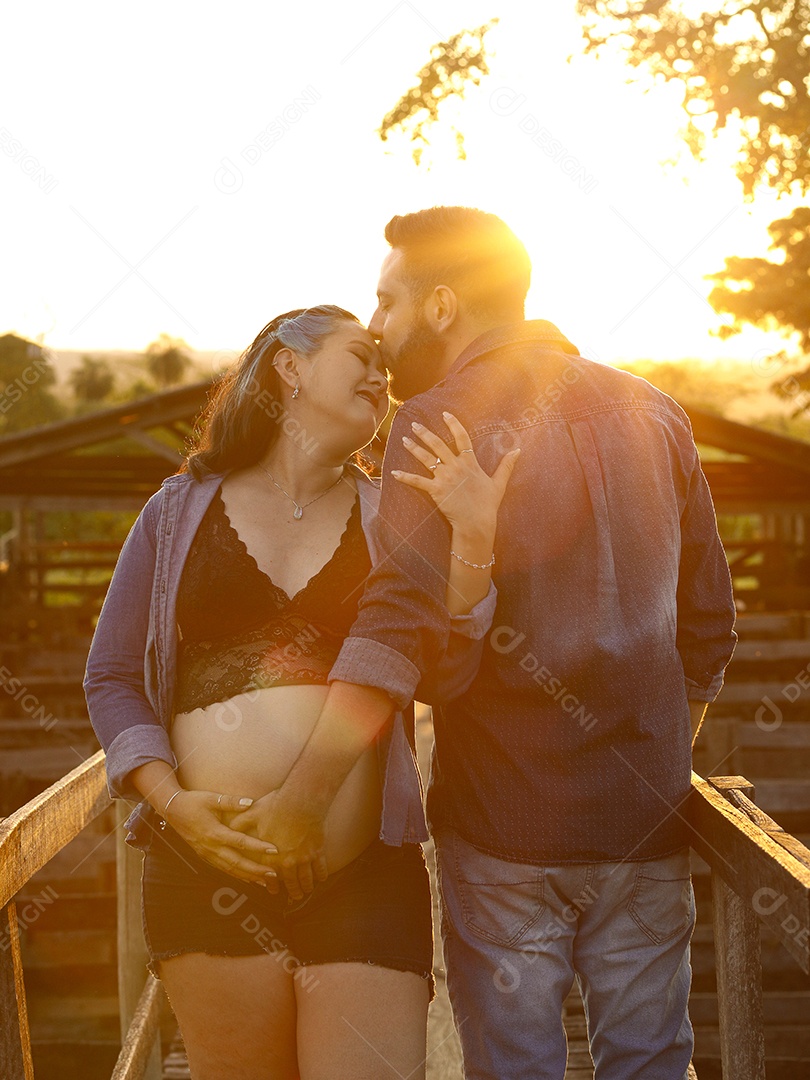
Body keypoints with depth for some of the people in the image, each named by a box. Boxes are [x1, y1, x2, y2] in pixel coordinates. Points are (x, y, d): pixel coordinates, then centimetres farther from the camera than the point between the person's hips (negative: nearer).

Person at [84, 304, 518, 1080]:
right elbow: (111, 678, 7)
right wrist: (172, 802, -7)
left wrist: (471, 542, -16)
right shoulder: (180, 512, 7)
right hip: (209, 875, 0)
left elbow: (442, 675, -2)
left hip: (367, 879, 0)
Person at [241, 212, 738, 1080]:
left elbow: (401, 618, -25)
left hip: (503, 823, -5)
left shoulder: (440, 421, -10)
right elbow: (708, 621, 12)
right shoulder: (653, 414, 8)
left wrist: (300, 796, -27)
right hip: (645, 819, 5)